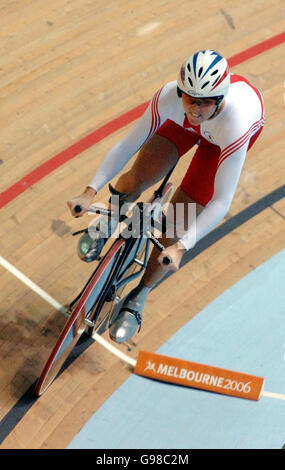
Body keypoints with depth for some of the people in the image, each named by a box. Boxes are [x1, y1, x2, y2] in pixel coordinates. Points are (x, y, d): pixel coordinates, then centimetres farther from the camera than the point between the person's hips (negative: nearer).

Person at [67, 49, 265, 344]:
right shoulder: (169, 96, -38)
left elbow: (222, 201, -42)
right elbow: (127, 145, -28)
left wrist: (181, 247, -49)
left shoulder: (236, 124, -45)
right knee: (138, 177, -20)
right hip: (186, 126, 3)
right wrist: (91, 191, -38)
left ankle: (139, 297, 12)